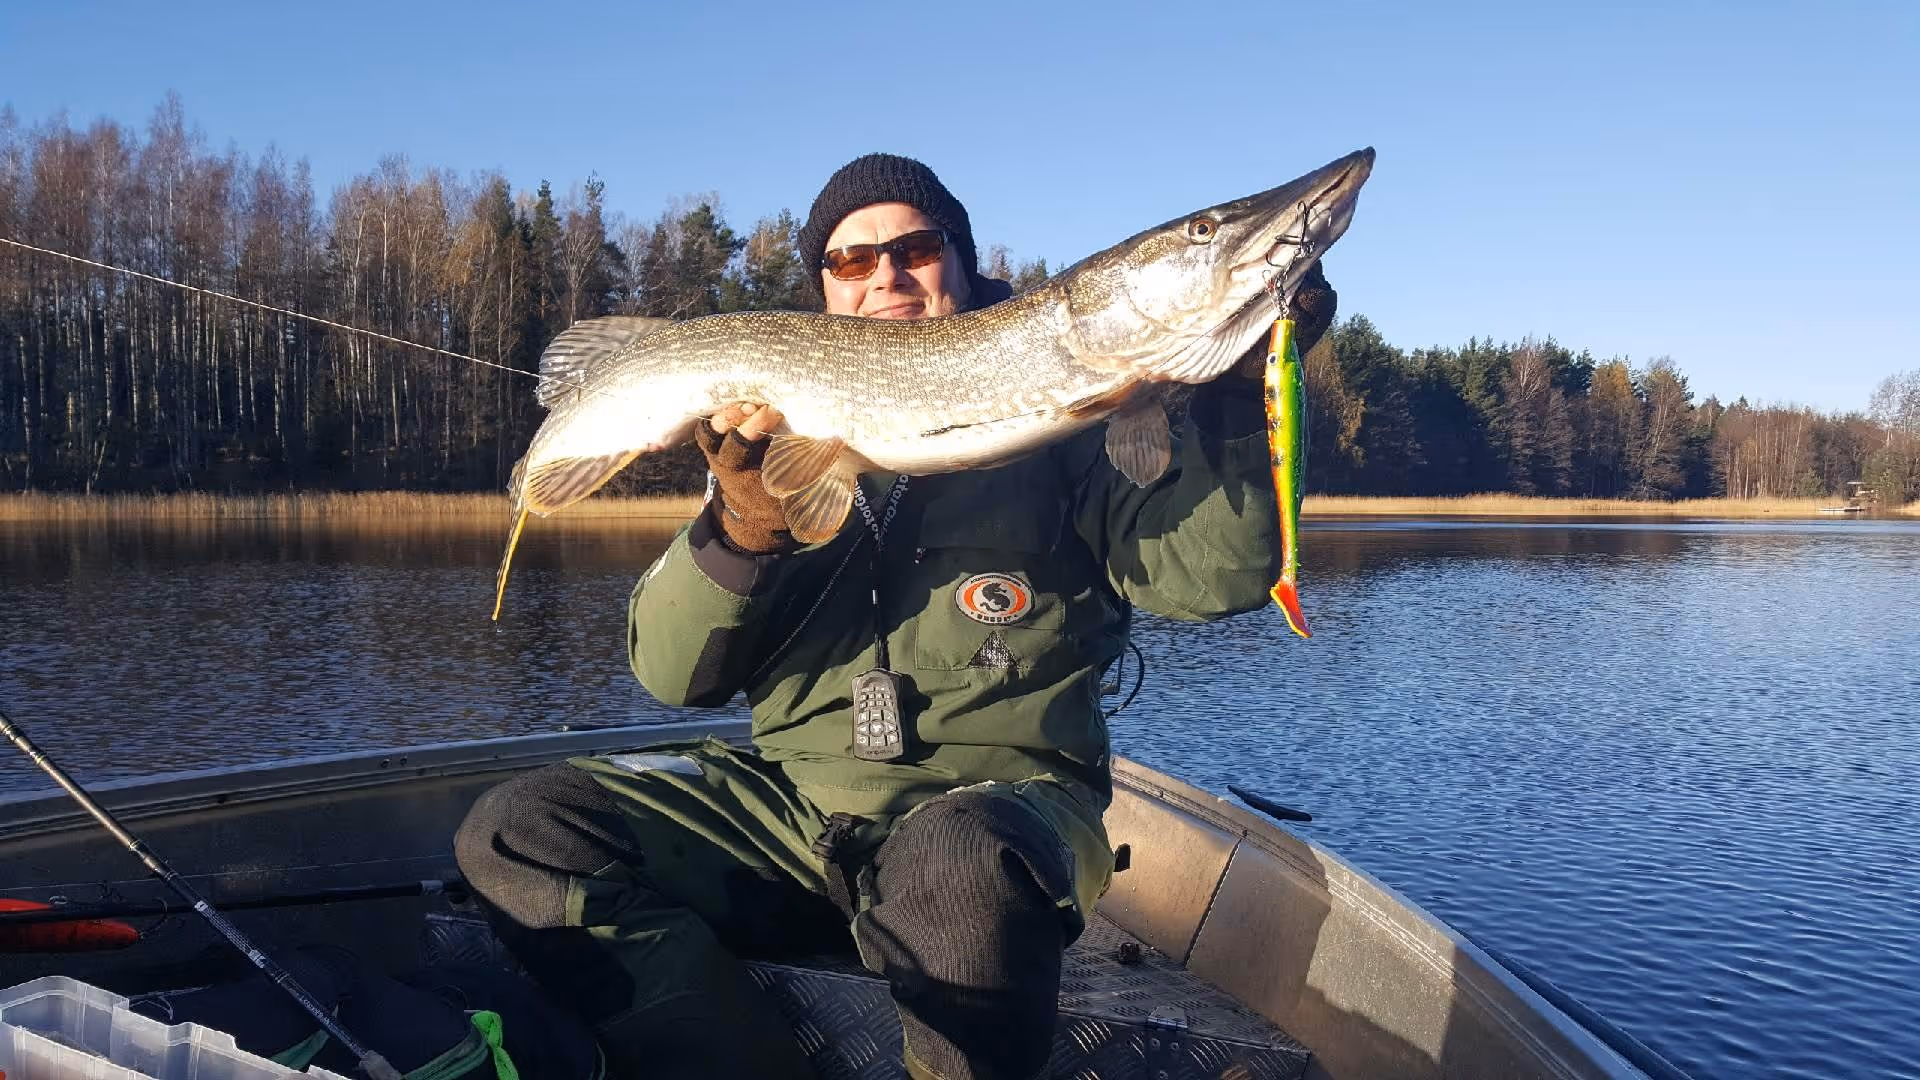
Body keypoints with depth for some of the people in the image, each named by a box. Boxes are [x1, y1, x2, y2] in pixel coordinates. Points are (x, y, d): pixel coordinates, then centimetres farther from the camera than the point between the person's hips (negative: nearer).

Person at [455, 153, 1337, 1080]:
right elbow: (672, 674, 3)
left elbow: (1213, 572, -6)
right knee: (519, 831, -13)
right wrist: (744, 519, -14)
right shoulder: (781, 429, 12)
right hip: (796, 794, 4)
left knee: (958, 867, -38)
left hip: (998, 800, -3)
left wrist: (1241, 382, -18)